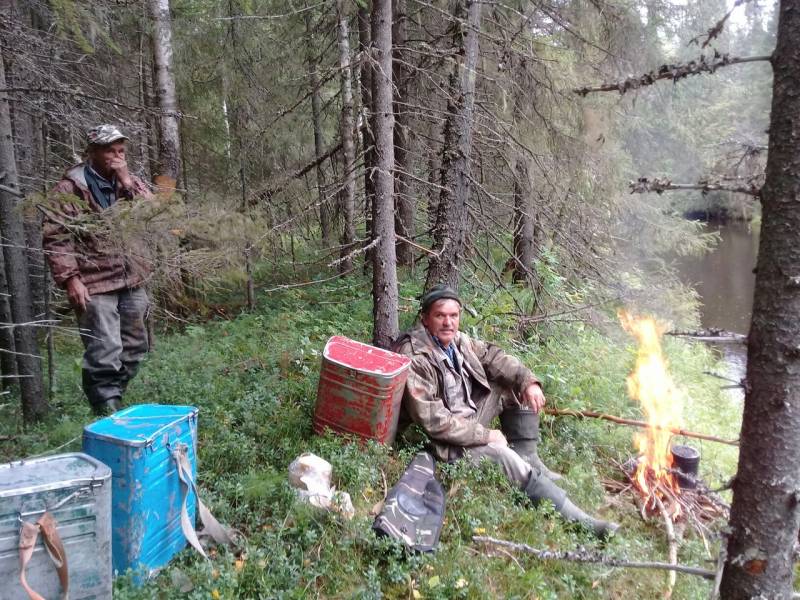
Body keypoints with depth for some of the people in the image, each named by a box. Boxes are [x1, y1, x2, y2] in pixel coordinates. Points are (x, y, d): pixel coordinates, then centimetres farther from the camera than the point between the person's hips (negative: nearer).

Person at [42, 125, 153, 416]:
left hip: (132, 281, 6)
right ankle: (107, 411, 4)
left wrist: (128, 182, -9)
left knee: (134, 347, 14)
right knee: (105, 354, -9)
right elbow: (56, 236, -8)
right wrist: (70, 278, -15)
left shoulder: (129, 182, 12)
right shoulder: (71, 187, -5)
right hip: (95, 284, -6)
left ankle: (114, 400, 31)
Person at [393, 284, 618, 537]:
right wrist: (485, 435, -22)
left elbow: (492, 356, 7)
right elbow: (431, 420, -28)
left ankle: (529, 459, 6)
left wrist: (528, 381, -10)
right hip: (446, 441, -9)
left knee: (516, 385, 6)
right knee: (503, 456, -27)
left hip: (471, 417, 9)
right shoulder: (415, 357, -27)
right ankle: (576, 518, -16)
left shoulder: (456, 339, -3)